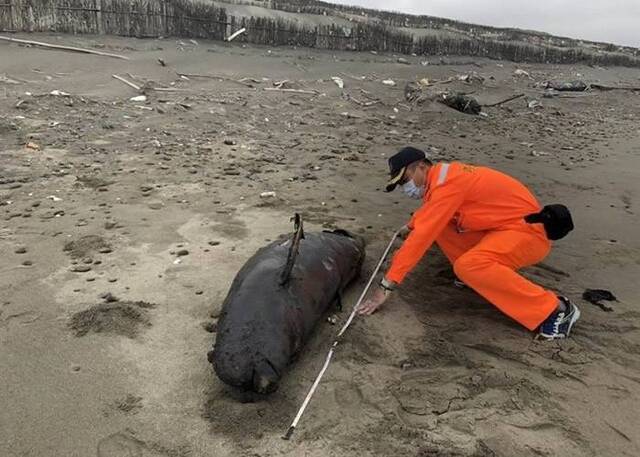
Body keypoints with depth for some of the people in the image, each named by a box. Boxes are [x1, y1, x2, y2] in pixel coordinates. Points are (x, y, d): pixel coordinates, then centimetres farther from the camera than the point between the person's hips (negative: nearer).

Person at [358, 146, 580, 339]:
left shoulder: (446, 184, -24)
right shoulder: (442, 175, 4)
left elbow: (422, 237, -30)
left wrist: (387, 286, -28)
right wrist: (410, 225, 43)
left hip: (528, 230, -9)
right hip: (502, 226, 9)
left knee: (468, 266, -33)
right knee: (437, 223, 3)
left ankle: (555, 309, -20)